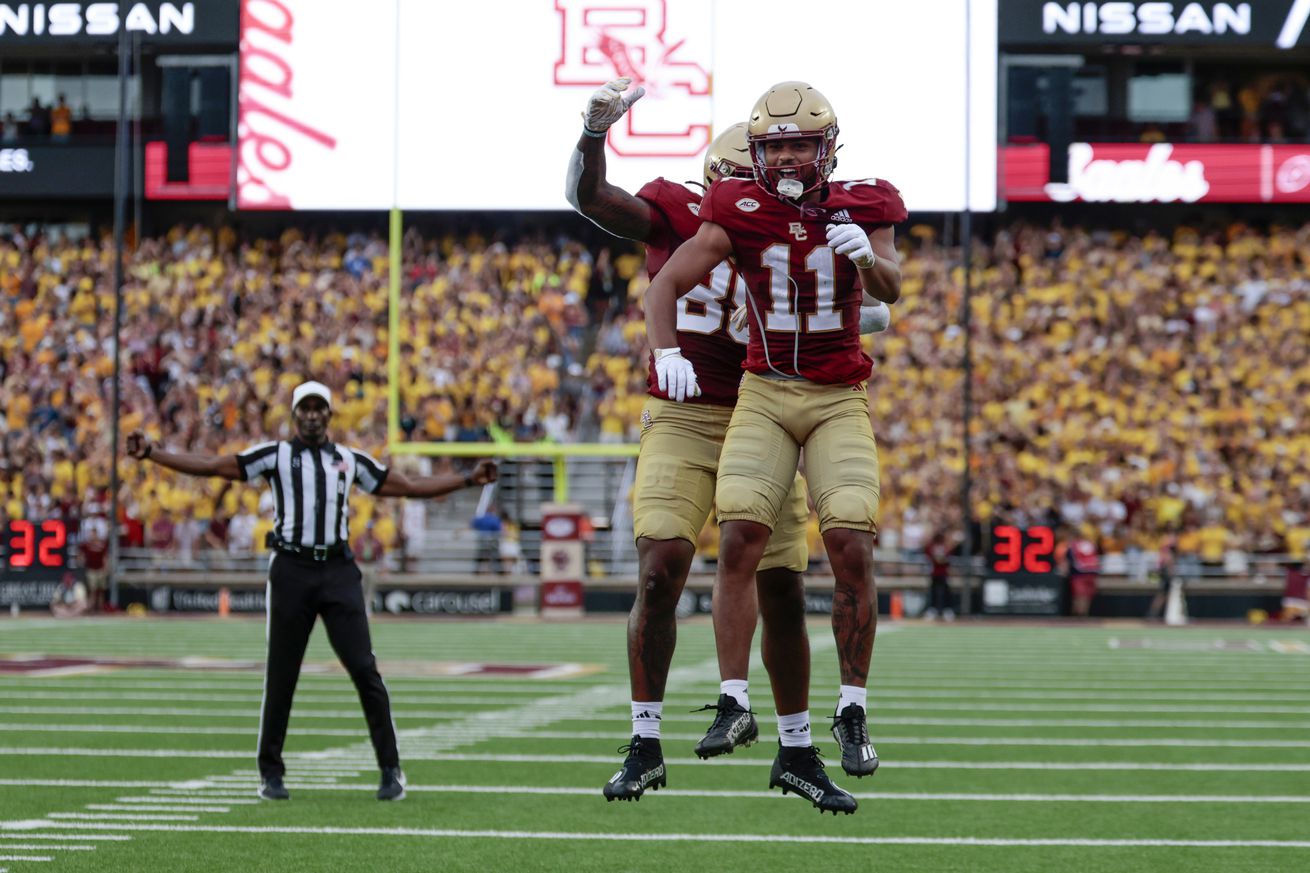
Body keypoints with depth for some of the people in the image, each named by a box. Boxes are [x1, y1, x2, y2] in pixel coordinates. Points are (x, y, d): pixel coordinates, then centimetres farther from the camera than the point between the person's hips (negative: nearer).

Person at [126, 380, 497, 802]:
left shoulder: (351, 461, 16)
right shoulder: (274, 455, 10)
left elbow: (411, 487, 22)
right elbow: (211, 466, 5)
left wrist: (467, 480, 18)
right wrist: (152, 454, -3)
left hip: (338, 570, 1)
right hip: (292, 569, -1)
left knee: (364, 669, -7)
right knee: (280, 675, 3)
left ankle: (391, 770, -2)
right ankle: (270, 773, 14)